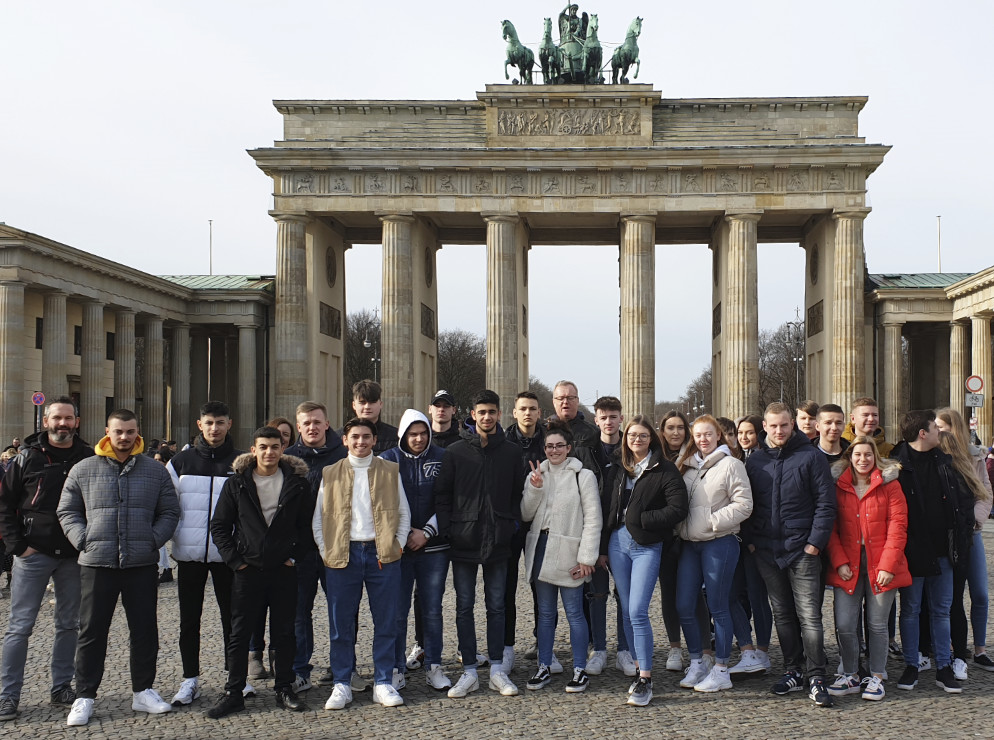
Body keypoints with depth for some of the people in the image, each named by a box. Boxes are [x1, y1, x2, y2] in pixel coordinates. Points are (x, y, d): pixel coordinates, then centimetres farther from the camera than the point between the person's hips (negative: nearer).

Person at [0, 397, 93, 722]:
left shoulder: (89, 458, 3)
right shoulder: (27, 457, -1)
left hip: (73, 557, 2)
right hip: (34, 554, -2)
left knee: (68, 624, 10)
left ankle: (61, 687, 22)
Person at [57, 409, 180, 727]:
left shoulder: (156, 471, 7)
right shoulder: (83, 470, 5)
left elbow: (170, 512, 10)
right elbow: (67, 511, 9)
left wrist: (153, 540, -3)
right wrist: (83, 540, -5)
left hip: (142, 564, 1)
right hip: (96, 563, -1)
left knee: (144, 629, 8)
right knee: (92, 631, 4)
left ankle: (143, 691, 21)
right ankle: (84, 697, 15)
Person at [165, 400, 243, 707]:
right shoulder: (180, 462, 7)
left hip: (227, 553, -1)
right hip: (189, 552, 2)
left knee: (232, 616, 6)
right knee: (189, 618, 7)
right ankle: (190, 679, 17)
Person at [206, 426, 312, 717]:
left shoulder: (297, 483, 2)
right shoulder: (236, 483, 3)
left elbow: (306, 526, 7)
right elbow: (219, 526, 5)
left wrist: (295, 556, -2)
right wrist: (235, 560, -3)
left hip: (284, 570, 0)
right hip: (248, 570, 0)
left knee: (285, 633, 7)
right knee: (239, 634, 5)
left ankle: (285, 689, 18)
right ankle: (233, 693, 14)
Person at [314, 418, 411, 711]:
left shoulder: (390, 471, 9)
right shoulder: (330, 474, 10)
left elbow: (404, 513, 9)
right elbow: (317, 518, 9)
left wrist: (397, 546, -2)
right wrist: (326, 552, -1)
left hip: (382, 554, 0)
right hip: (342, 555, 0)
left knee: (386, 621, 3)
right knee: (341, 624, 4)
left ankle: (383, 683, 14)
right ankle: (341, 685, 15)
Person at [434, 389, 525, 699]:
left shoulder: (511, 452, 5)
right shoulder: (456, 452, 1)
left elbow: (518, 493, 10)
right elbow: (442, 494, 3)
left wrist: (513, 524, -1)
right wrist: (447, 528, -6)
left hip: (498, 542, 1)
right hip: (464, 542, -1)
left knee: (496, 606, 8)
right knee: (464, 607, 5)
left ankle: (497, 669, 17)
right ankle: (469, 671, 13)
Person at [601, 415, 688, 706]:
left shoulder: (665, 470, -4)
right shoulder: (620, 470, 13)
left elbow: (678, 509, -13)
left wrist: (640, 518, -13)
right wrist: (603, 547, 12)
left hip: (647, 546, -5)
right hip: (618, 542, 5)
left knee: (638, 611, -12)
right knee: (627, 611, 9)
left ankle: (645, 680, -5)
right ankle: (639, 668, 20)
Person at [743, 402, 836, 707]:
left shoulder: (811, 457, -3)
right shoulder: (755, 461, 9)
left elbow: (826, 503, -5)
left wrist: (815, 542, -11)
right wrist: (749, 539, 4)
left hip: (802, 549, -4)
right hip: (767, 550, 4)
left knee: (809, 615, -5)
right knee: (782, 614, 12)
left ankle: (816, 679, 1)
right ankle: (792, 672, 21)